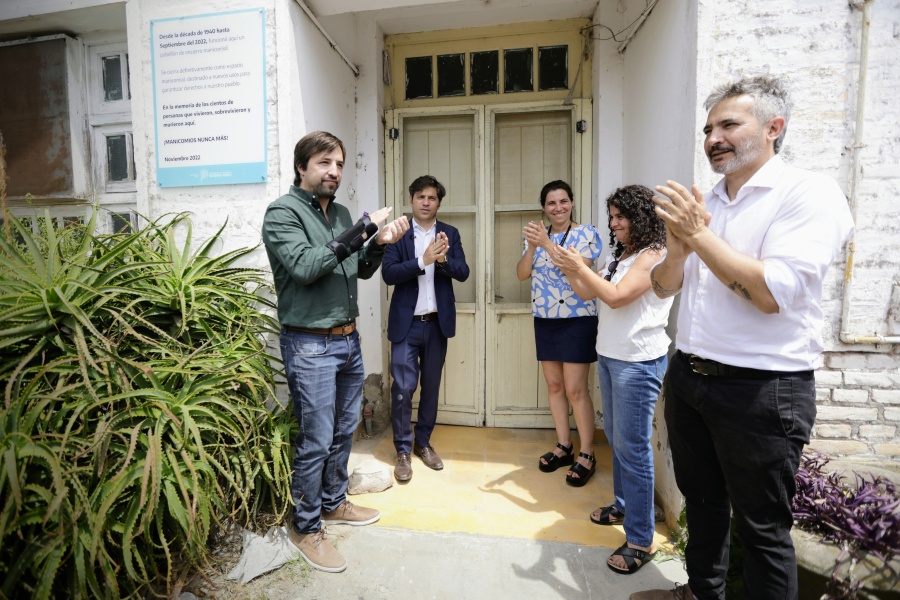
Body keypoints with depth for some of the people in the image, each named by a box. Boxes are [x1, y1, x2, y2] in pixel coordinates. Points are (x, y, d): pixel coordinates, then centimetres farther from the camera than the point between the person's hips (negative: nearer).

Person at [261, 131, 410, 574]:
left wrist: (379, 244, -6)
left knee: (344, 430, 18)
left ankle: (333, 503, 39)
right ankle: (305, 527, 24)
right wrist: (360, 230, -24)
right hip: (310, 345, -7)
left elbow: (361, 270, 14)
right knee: (316, 440, 2)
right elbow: (305, 266, -24)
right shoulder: (283, 213, -9)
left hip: (348, 339, 7)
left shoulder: (341, 214, 11)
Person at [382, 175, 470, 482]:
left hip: (437, 322, 3)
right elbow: (388, 274, -12)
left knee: (431, 386, 12)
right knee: (403, 388, -2)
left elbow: (463, 273, -3)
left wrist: (443, 259, -23)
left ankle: (423, 442, 30)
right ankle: (402, 451, 16)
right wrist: (423, 261, -24)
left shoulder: (450, 233, 6)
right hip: (406, 323, -2)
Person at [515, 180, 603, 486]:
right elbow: (522, 274, 0)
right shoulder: (538, 235, 10)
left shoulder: (586, 233, -5)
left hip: (577, 320, -5)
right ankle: (563, 447, 26)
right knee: (554, 385, 11)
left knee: (575, 389, -3)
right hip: (545, 320, 5)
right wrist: (532, 246, -16)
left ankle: (587, 455, 14)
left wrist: (548, 244, -25)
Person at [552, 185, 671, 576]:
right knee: (616, 438, 18)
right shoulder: (620, 255, 13)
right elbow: (586, 294, 14)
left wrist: (580, 266, -19)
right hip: (609, 356, 9)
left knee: (632, 447, -3)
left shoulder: (653, 255, -12)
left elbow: (616, 296, -22)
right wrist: (567, 269, 1)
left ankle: (641, 541, 10)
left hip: (639, 362, -8)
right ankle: (623, 506, 36)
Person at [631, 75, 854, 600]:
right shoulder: (704, 205, 10)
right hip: (687, 376, 7)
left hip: (761, 390, -7)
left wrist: (700, 235, -19)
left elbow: (774, 292, -23)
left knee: (762, 527, 11)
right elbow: (664, 287, 8)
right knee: (702, 499, 23)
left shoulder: (809, 193, -10)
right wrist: (678, 247, -11)